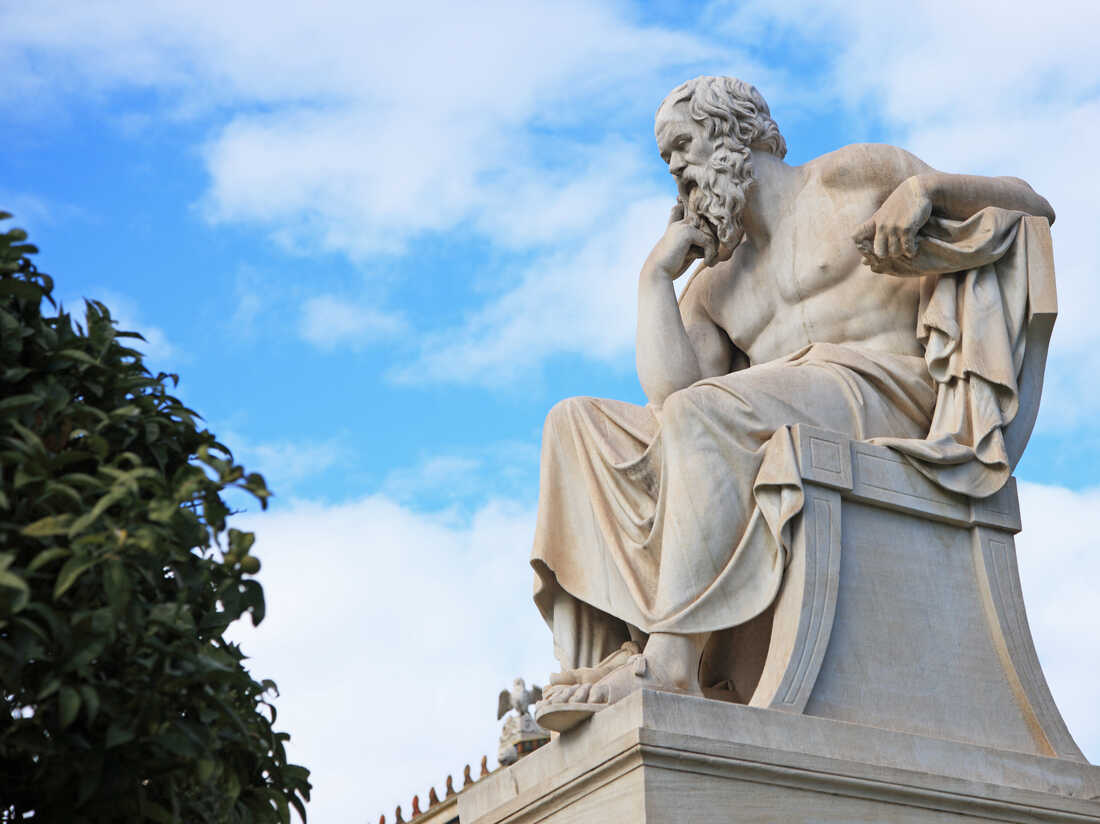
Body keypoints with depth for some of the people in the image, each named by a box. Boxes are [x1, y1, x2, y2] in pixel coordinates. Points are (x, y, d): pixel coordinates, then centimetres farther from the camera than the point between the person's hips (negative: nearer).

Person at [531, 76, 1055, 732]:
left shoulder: (848, 178, 14)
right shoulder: (712, 287, 27)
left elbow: (1030, 205, 6)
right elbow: (667, 394, 6)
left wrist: (923, 186, -14)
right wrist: (657, 273, 13)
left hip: (881, 394, -6)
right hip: (778, 426, 6)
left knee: (702, 414, -34)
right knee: (579, 425, -10)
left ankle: (671, 662, -42)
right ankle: (602, 661, -28)